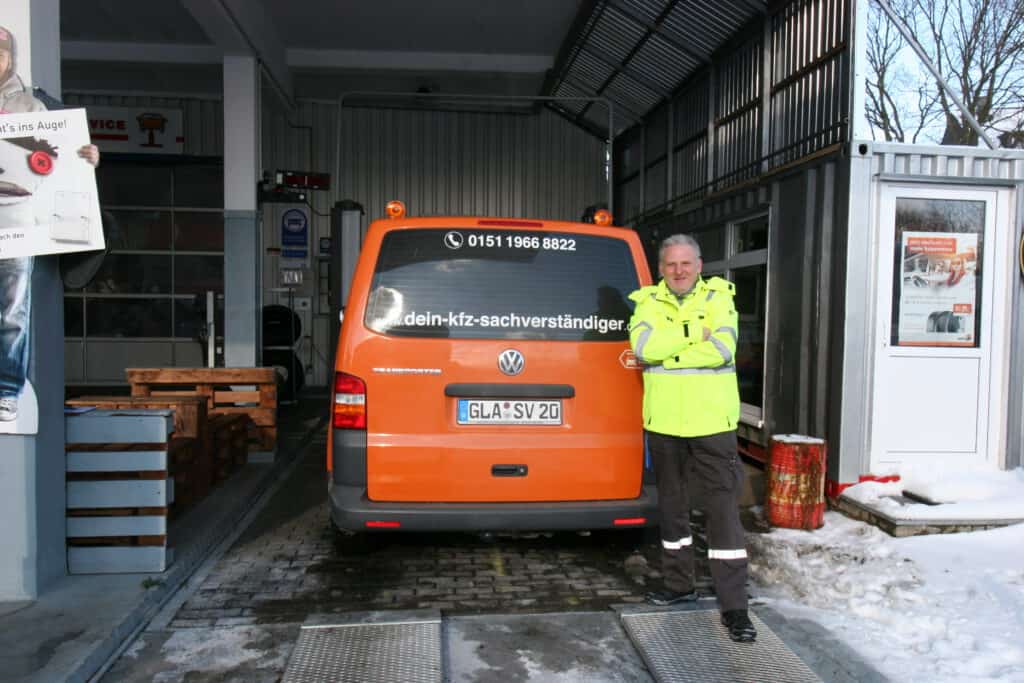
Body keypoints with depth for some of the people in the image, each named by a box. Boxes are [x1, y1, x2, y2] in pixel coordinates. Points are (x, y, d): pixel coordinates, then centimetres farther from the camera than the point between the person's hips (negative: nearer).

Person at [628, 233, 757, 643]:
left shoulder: (718, 297, 1)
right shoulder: (648, 301, 6)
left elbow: (723, 349, -17)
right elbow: (642, 344, -14)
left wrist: (665, 352, -13)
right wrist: (694, 335, -15)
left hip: (712, 424, -3)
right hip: (663, 424, 3)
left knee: (722, 509, -3)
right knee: (671, 505, 15)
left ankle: (734, 607, 5)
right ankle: (679, 584, 32)